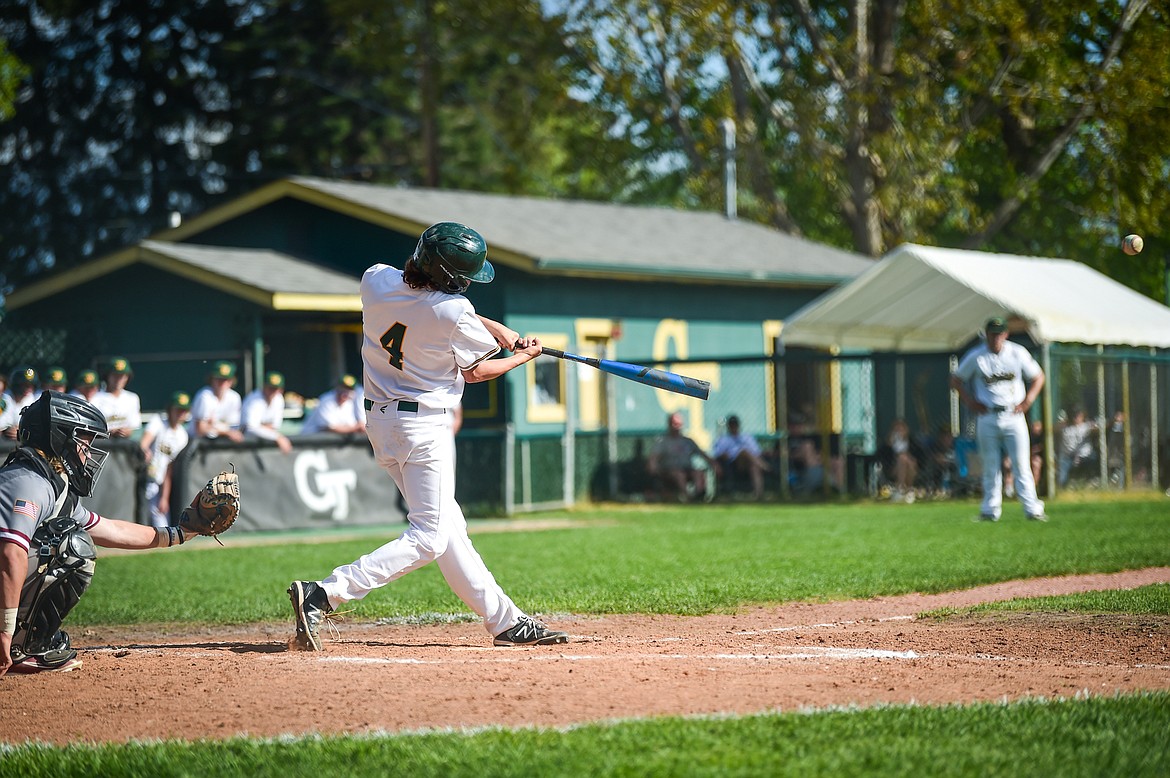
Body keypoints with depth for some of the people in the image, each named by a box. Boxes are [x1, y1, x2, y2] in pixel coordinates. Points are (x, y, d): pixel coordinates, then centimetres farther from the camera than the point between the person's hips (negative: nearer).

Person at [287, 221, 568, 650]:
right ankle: (322, 595, -17)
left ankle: (505, 621, 22)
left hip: (379, 419, 9)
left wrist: (494, 329, 10)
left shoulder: (376, 280, -4)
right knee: (428, 538, -5)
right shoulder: (455, 314, -22)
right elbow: (474, 372, -3)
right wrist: (523, 357, 16)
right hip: (424, 427, -9)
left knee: (449, 526, 14)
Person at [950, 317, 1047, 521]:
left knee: (1021, 464, -4)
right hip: (987, 418, 0)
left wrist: (1028, 400, 0)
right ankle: (990, 510, 10)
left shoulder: (1018, 353, 3)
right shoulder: (975, 357, 0)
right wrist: (969, 401, 0)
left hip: (1013, 415, 0)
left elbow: (1038, 377, 12)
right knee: (991, 467, 3)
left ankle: (1032, 509, -5)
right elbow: (956, 379, 11)